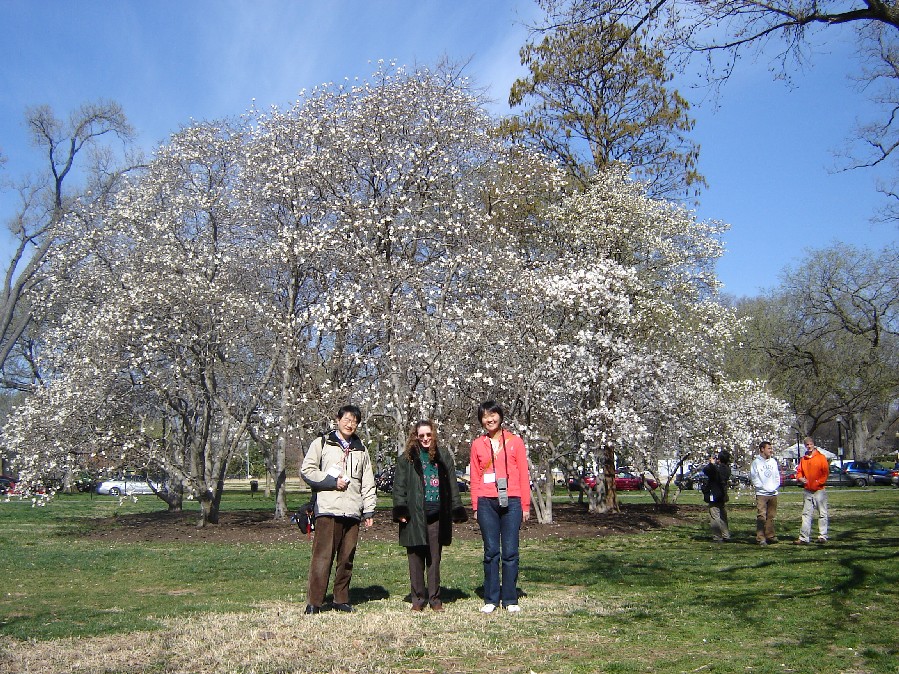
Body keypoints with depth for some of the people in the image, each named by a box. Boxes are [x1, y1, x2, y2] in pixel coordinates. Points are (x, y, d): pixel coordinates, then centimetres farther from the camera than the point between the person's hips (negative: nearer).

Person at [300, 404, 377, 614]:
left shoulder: (361, 450, 21)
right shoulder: (322, 443, 8)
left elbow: (368, 482, 20)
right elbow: (306, 470, 0)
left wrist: (369, 509, 11)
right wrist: (332, 481, -8)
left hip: (352, 510, 4)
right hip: (328, 509, -4)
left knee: (347, 558, 6)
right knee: (322, 556, -9)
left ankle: (342, 599, 16)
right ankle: (314, 602, -6)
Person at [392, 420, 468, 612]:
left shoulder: (444, 457, 10)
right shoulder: (407, 458, 4)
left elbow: (452, 486, 11)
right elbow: (399, 486, 1)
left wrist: (457, 511, 6)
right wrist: (400, 510, -8)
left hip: (437, 516, 1)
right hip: (414, 516, -1)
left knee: (434, 560, 7)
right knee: (416, 559, 3)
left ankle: (435, 599, 16)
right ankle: (418, 599, 13)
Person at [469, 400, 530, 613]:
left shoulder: (515, 441, 6)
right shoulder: (477, 444, 9)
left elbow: (523, 474, 5)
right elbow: (475, 477, 10)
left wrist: (526, 505, 2)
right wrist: (475, 506, 5)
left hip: (511, 502, -1)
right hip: (487, 503, 1)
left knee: (510, 552, 0)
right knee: (491, 552, 4)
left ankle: (510, 600, 9)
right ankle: (491, 599, 11)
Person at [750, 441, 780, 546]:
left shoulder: (773, 461, 12)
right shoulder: (756, 462, -4)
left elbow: (777, 475, 16)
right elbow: (753, 477, -6)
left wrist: (775, 486, 1)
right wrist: (762, 487, -12)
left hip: (773, 493, 5)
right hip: (761, 493, -5)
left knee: (771, 516, 10)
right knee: (761, 516, -10)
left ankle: (770, 535, 18)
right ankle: (760, 538, -10)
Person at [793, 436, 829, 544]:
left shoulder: (821, 457, -1)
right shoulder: (803, 459, 11)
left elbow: (826, 472, -6)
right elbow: (799, 471, 13)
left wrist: (819, 482, -15)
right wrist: (800, 478, -8)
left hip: (819, 490, -4)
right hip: (807, 491, 4)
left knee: (822, 514, 1)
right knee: (806, 514, 2)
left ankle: (823, 536, 8)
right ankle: (804, 538, 1)